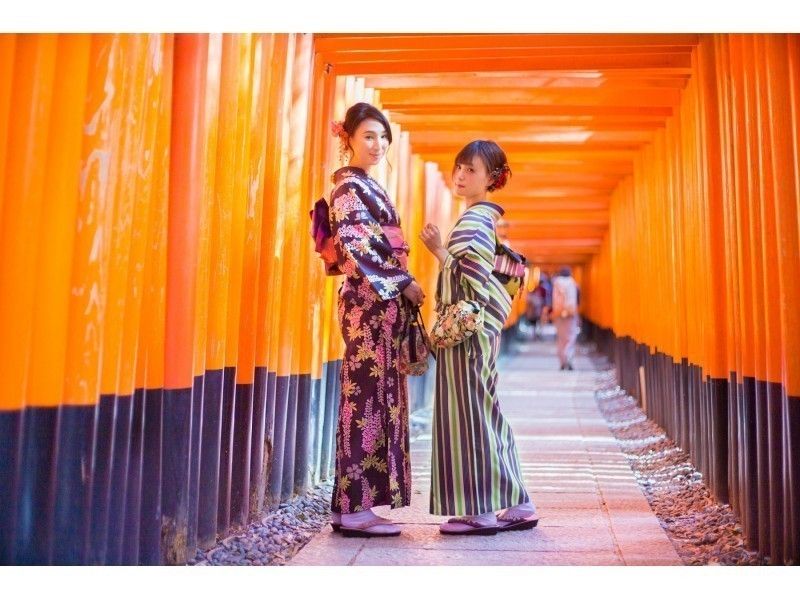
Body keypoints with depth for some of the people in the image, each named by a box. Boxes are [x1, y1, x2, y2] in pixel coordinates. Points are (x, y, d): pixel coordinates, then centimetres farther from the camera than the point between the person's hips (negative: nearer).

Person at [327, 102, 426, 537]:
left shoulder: (367, 187, 22)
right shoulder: (349, 187, -6)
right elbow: (354, 250, -16)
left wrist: (403, 286, 16)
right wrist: (403, 282, -14)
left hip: (383, 304, 9)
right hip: (369, 304, -9)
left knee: (379, 399, 7)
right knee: (365, 398, -9)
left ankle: (358, 502, 12)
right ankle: (354, 507, -4)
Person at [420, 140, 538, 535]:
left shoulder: (475, 221, -11)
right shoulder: (481, 218, 18)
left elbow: (473, 280, -19)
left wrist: (439, 250, -17)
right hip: (473, 328, 10)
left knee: (470, 412, -5)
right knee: (486, 413, 11)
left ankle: (482, 511, 3)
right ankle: (517, 507, 17)